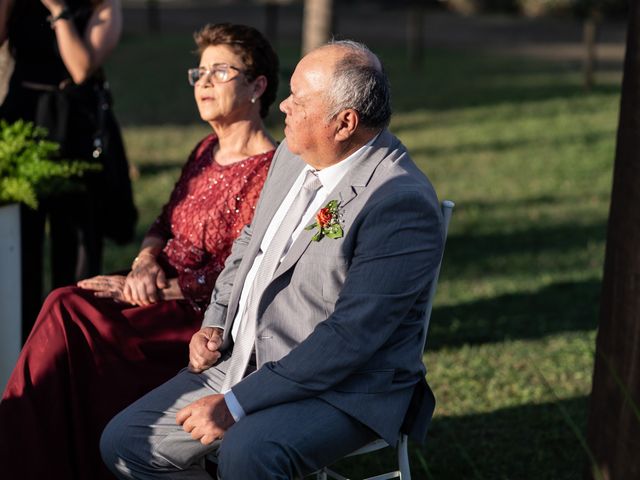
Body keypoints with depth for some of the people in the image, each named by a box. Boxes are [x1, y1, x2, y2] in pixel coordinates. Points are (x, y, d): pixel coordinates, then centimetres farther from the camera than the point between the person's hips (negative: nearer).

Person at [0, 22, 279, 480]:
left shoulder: (271, 171, -13)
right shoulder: (206, 151, 15)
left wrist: (158, 288, -15)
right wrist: (145, 265, -3)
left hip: (205, 318, -8)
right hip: (159, 290, 8)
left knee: (70, 313, -20)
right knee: (66, 304, -16)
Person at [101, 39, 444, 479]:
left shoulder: (402, 203, -23)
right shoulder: (294, 155, 4)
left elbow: (350, 338, -25)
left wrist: (236, 403, -24)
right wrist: (215, 323, 4)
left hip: (343, 390, -8)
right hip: (241, 361, 8)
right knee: (123, 442, 2)